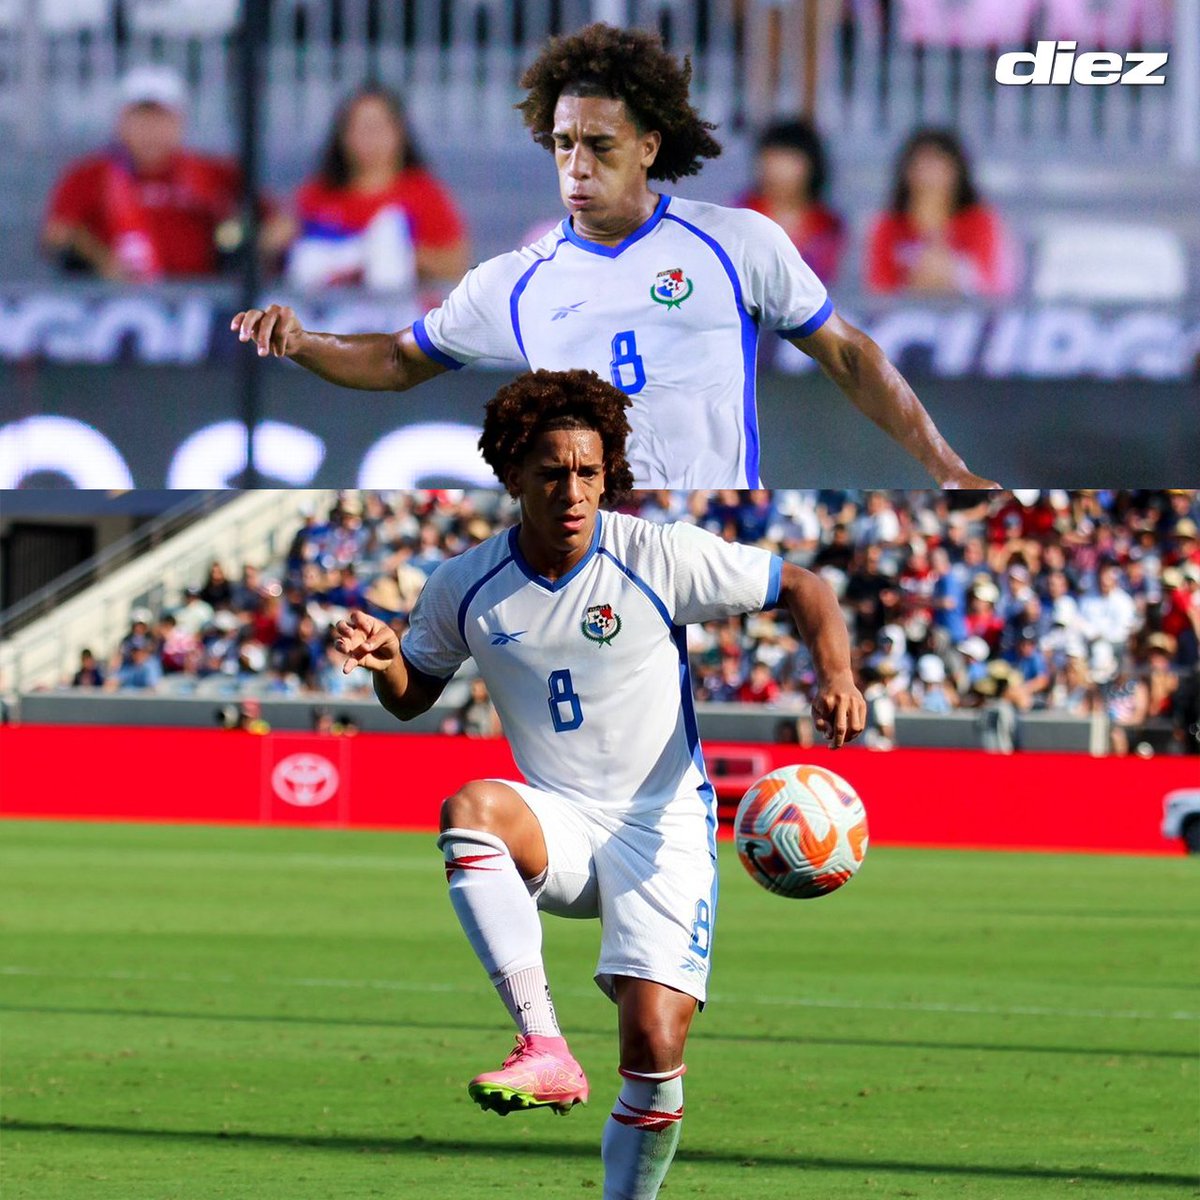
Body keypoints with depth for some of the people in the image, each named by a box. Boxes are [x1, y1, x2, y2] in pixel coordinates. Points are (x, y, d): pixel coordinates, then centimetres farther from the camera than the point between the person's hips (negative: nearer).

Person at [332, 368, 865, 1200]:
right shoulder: (465, 587, -1)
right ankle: (545, 1049, -36)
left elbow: (802, 589, -1)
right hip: (557, 824, 2)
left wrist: (837, 679, -19)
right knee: (470, 808, -34)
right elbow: (413, 698, 15)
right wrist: (384, 661, -9)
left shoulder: (660, 557, -9)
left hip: (663, 825, -2)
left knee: (657, 1045, -17)